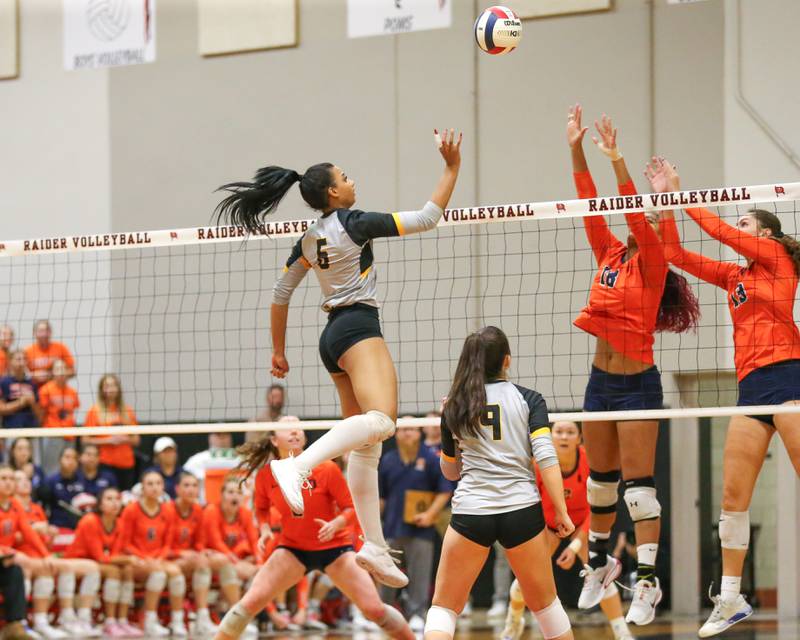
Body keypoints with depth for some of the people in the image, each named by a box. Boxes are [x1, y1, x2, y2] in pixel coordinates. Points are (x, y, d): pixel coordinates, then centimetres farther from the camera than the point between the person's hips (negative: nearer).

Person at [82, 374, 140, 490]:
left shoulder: (127, 411, 12)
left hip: (127, 463, 3)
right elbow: (85, 440, -1)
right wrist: (108, 440, -10)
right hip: (105, 464, -3)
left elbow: (136, 440, 18)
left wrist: (126, 439, -4)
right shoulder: (95, 411, 3)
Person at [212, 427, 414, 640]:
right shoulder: (266, 475, -10)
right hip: (292, 548, 2)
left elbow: (350, 508, -9)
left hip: (335, 546, -2)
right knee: (250, 602, -14)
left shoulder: (326, 469, -17)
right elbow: (262, 509, 11)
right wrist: (265, 530, -9)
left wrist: (335, 524, -29)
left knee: (375, 609, -10)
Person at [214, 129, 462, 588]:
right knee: (381, 419, -30)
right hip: (358, 328, -9)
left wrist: (278, 350, 28)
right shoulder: (353, 223, -7)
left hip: (333, 338, 9)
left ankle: (374, 545, 2)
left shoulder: (309, 240, 14)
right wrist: (452, 168, 1)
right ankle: (298, 466, -48)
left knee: (366, 445, 7)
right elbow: (427, 218, -6)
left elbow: (280, 294, 19)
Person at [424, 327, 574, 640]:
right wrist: (561, 511, -4)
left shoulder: (455, 406, 8)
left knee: (444, 606, 6)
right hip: (521, 510, 0)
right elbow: (546, 458, -7)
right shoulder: (529, 399, 3)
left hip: (470, 513, 0)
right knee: (544, 602, 16)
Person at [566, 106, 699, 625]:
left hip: (636, 382, -6)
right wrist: (576, 150, -6)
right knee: (601, 479, 16)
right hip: (601, 380, 6)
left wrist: (617, 160, -28)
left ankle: (648, 581, -6)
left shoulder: (652, 264, -7)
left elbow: (637, 214, -21)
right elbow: (590, 205, 2)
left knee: (639, 485, -7)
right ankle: (600, 562, 31)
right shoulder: (610, 254, 8)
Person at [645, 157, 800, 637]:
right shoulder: (735, 276, 22)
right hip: (751, 384, 8)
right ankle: (731, 599, 8)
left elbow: (720, 231, 1)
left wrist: (682, 195, 12)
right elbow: (676, 254, 22)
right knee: (733, 495, 3)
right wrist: (665, 200, 18)